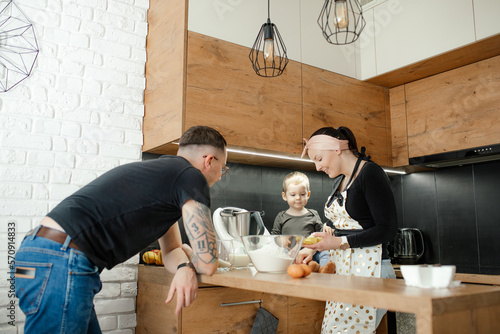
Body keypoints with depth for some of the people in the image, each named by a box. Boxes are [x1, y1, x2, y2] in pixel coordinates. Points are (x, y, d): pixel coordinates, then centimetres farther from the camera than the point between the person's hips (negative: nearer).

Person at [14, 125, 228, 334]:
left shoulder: (163, 170, 21)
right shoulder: (192, 176, -9)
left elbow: (171, 252, 21)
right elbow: (207, 263, -10)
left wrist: (185, 269, -2)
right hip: (60, 264, -10)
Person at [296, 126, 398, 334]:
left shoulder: (370, 173, -8)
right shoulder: (339, 180, 17)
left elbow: (388, 230, -13)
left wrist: (338, 242, -16)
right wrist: (313, 247, 11)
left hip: (367, 269, -8)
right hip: (341, 269, 8)